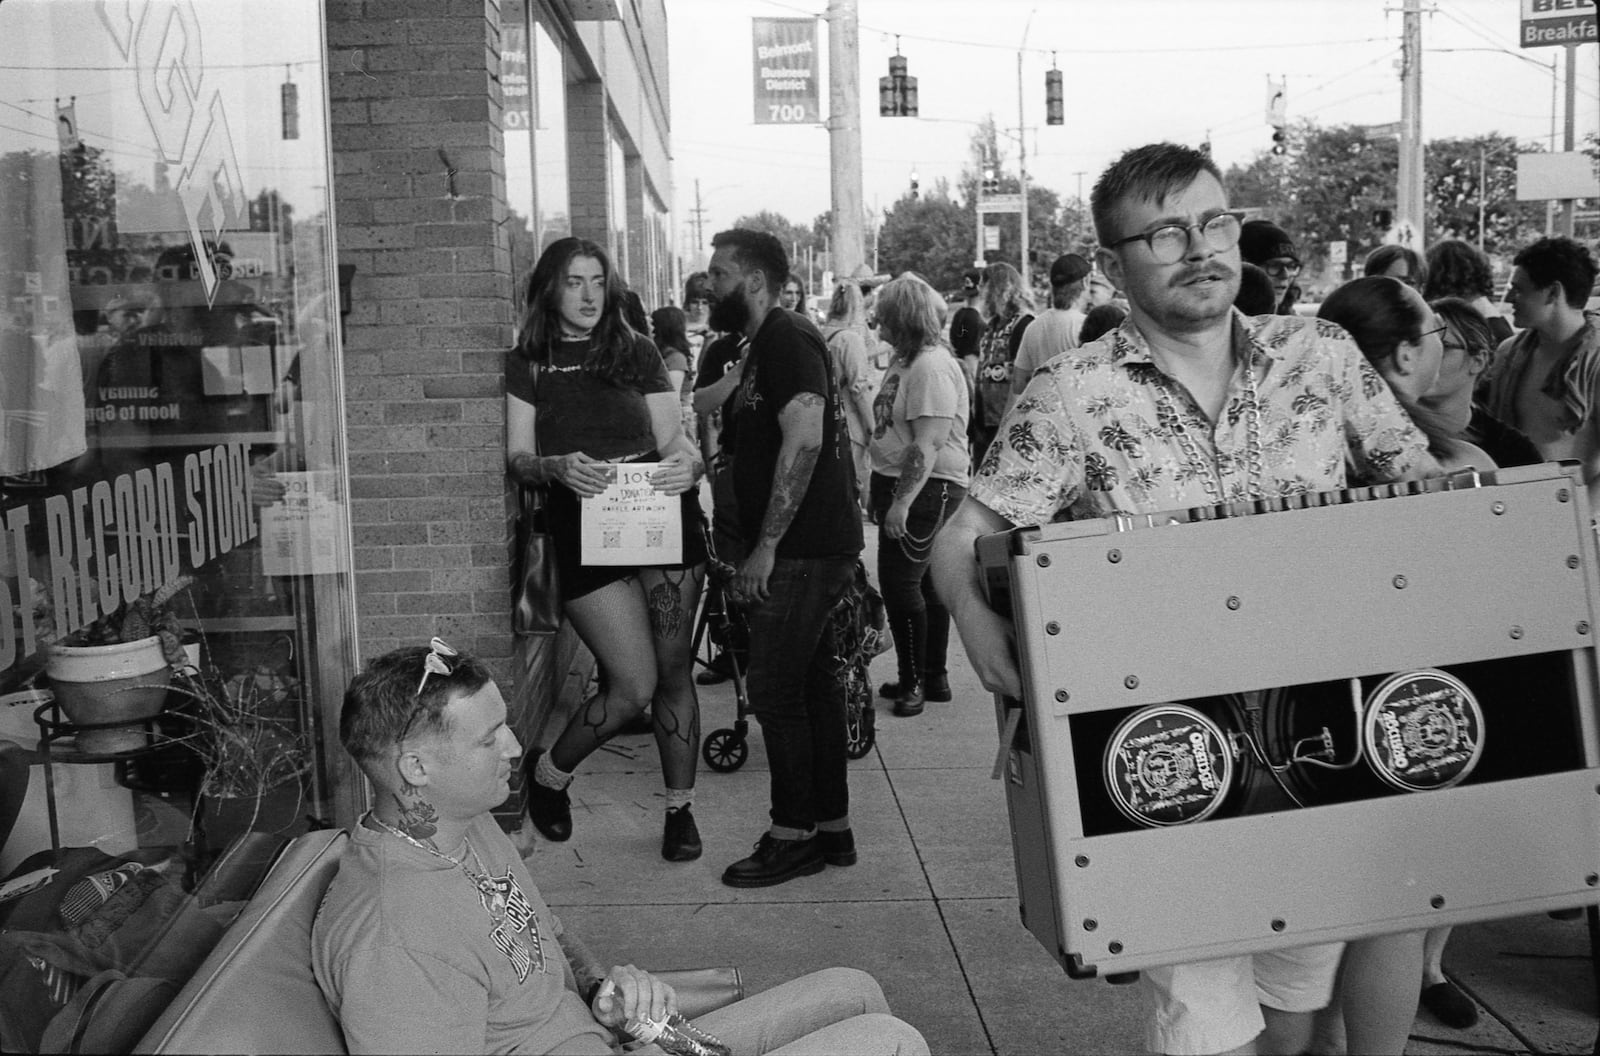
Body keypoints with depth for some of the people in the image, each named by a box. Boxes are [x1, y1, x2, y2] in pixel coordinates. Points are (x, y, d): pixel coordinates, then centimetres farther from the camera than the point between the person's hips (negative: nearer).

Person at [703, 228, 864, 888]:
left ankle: (795, 836, 4)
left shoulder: (785, 340, -12)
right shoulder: (766, 344, 20)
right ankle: (831, 828, 21)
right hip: (812, 548, 10)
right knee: (812, 684, 13)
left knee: (775, 691, -5)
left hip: (804, 550, -10)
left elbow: (805, 440, -23)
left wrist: (766, 547, -23)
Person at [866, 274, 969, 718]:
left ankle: (916, 681, 4)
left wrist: (902, 501, -26)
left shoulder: (932, 367, -18)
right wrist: (880, 491, 21)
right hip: (899, 484, 10)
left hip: (928, 489, -10)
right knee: (925, 584, 14)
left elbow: (927, 444, -24)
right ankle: (932, 677, 23)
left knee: (901, 582, -8)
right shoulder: (904, 360, 14)